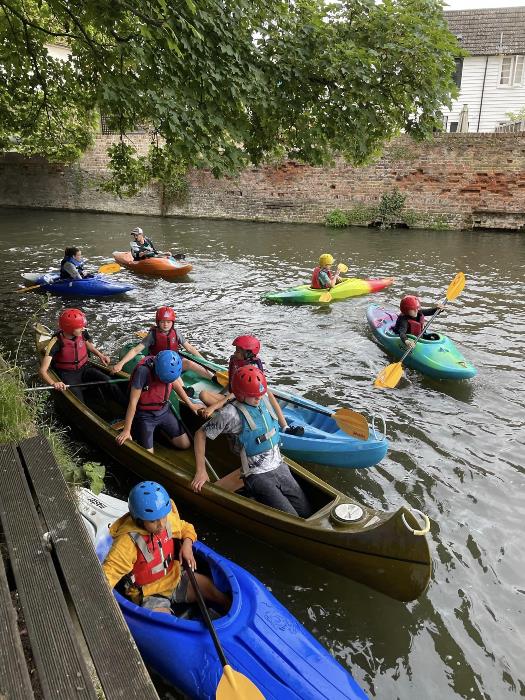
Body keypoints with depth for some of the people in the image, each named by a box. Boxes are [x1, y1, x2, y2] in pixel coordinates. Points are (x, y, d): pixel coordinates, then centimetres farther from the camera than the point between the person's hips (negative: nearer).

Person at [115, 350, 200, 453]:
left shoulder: (170, 366, -14)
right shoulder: (143, 371, -31)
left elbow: (175, 384, 7)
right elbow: (133, 402, -27)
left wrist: (190, 404, 12)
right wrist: (126, 430, -24)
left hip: (164, 410, 5)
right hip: (145, 414, -5)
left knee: (185, 444, 4)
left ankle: (159, 431, 26)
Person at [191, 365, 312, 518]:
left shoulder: (263, 399, 2)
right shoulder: (231, 413, -16)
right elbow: (201, 434, -9)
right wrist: (201, 471, -12)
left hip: (280, 467, 7)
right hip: (257, 476, -7)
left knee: (307, 513, 3)